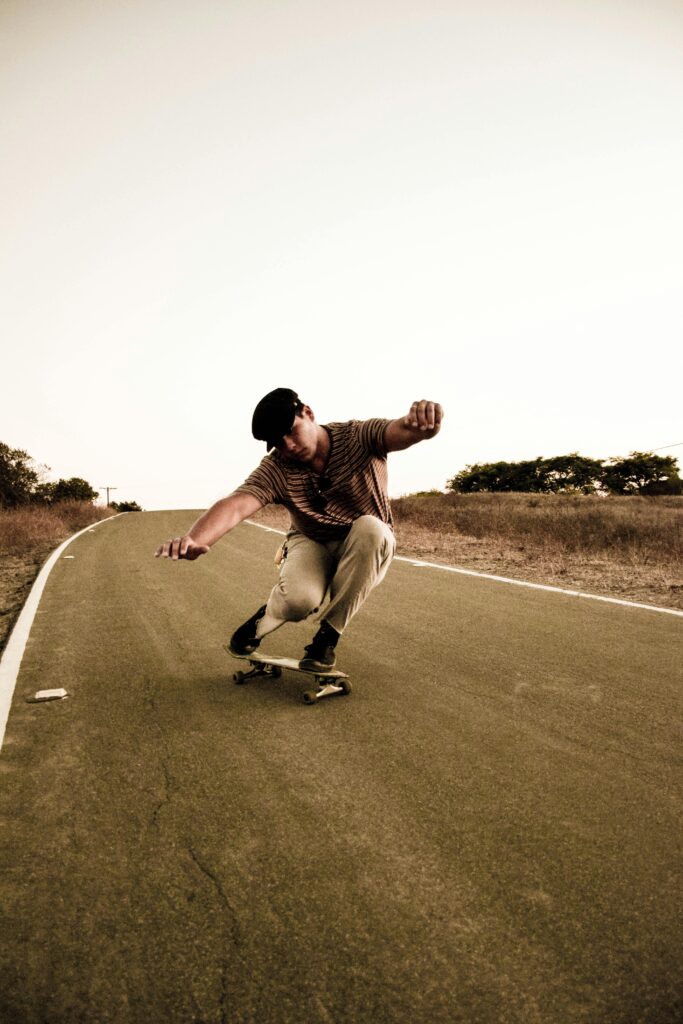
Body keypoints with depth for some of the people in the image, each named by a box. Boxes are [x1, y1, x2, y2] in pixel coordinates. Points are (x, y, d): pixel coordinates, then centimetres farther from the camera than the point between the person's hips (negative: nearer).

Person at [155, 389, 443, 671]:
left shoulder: (358, 437, -19)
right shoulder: (276, 469, -16)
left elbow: (402, 431, -39)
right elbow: (235, 506, -32)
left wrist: (421, 421, -66)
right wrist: (193, 539, -53)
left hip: (368, 550, 1)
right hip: (312, 545, 0)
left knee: (369, 528, -37)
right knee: (299, 598, -35)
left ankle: (329, 634, -19)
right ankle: (264, 618, 5)